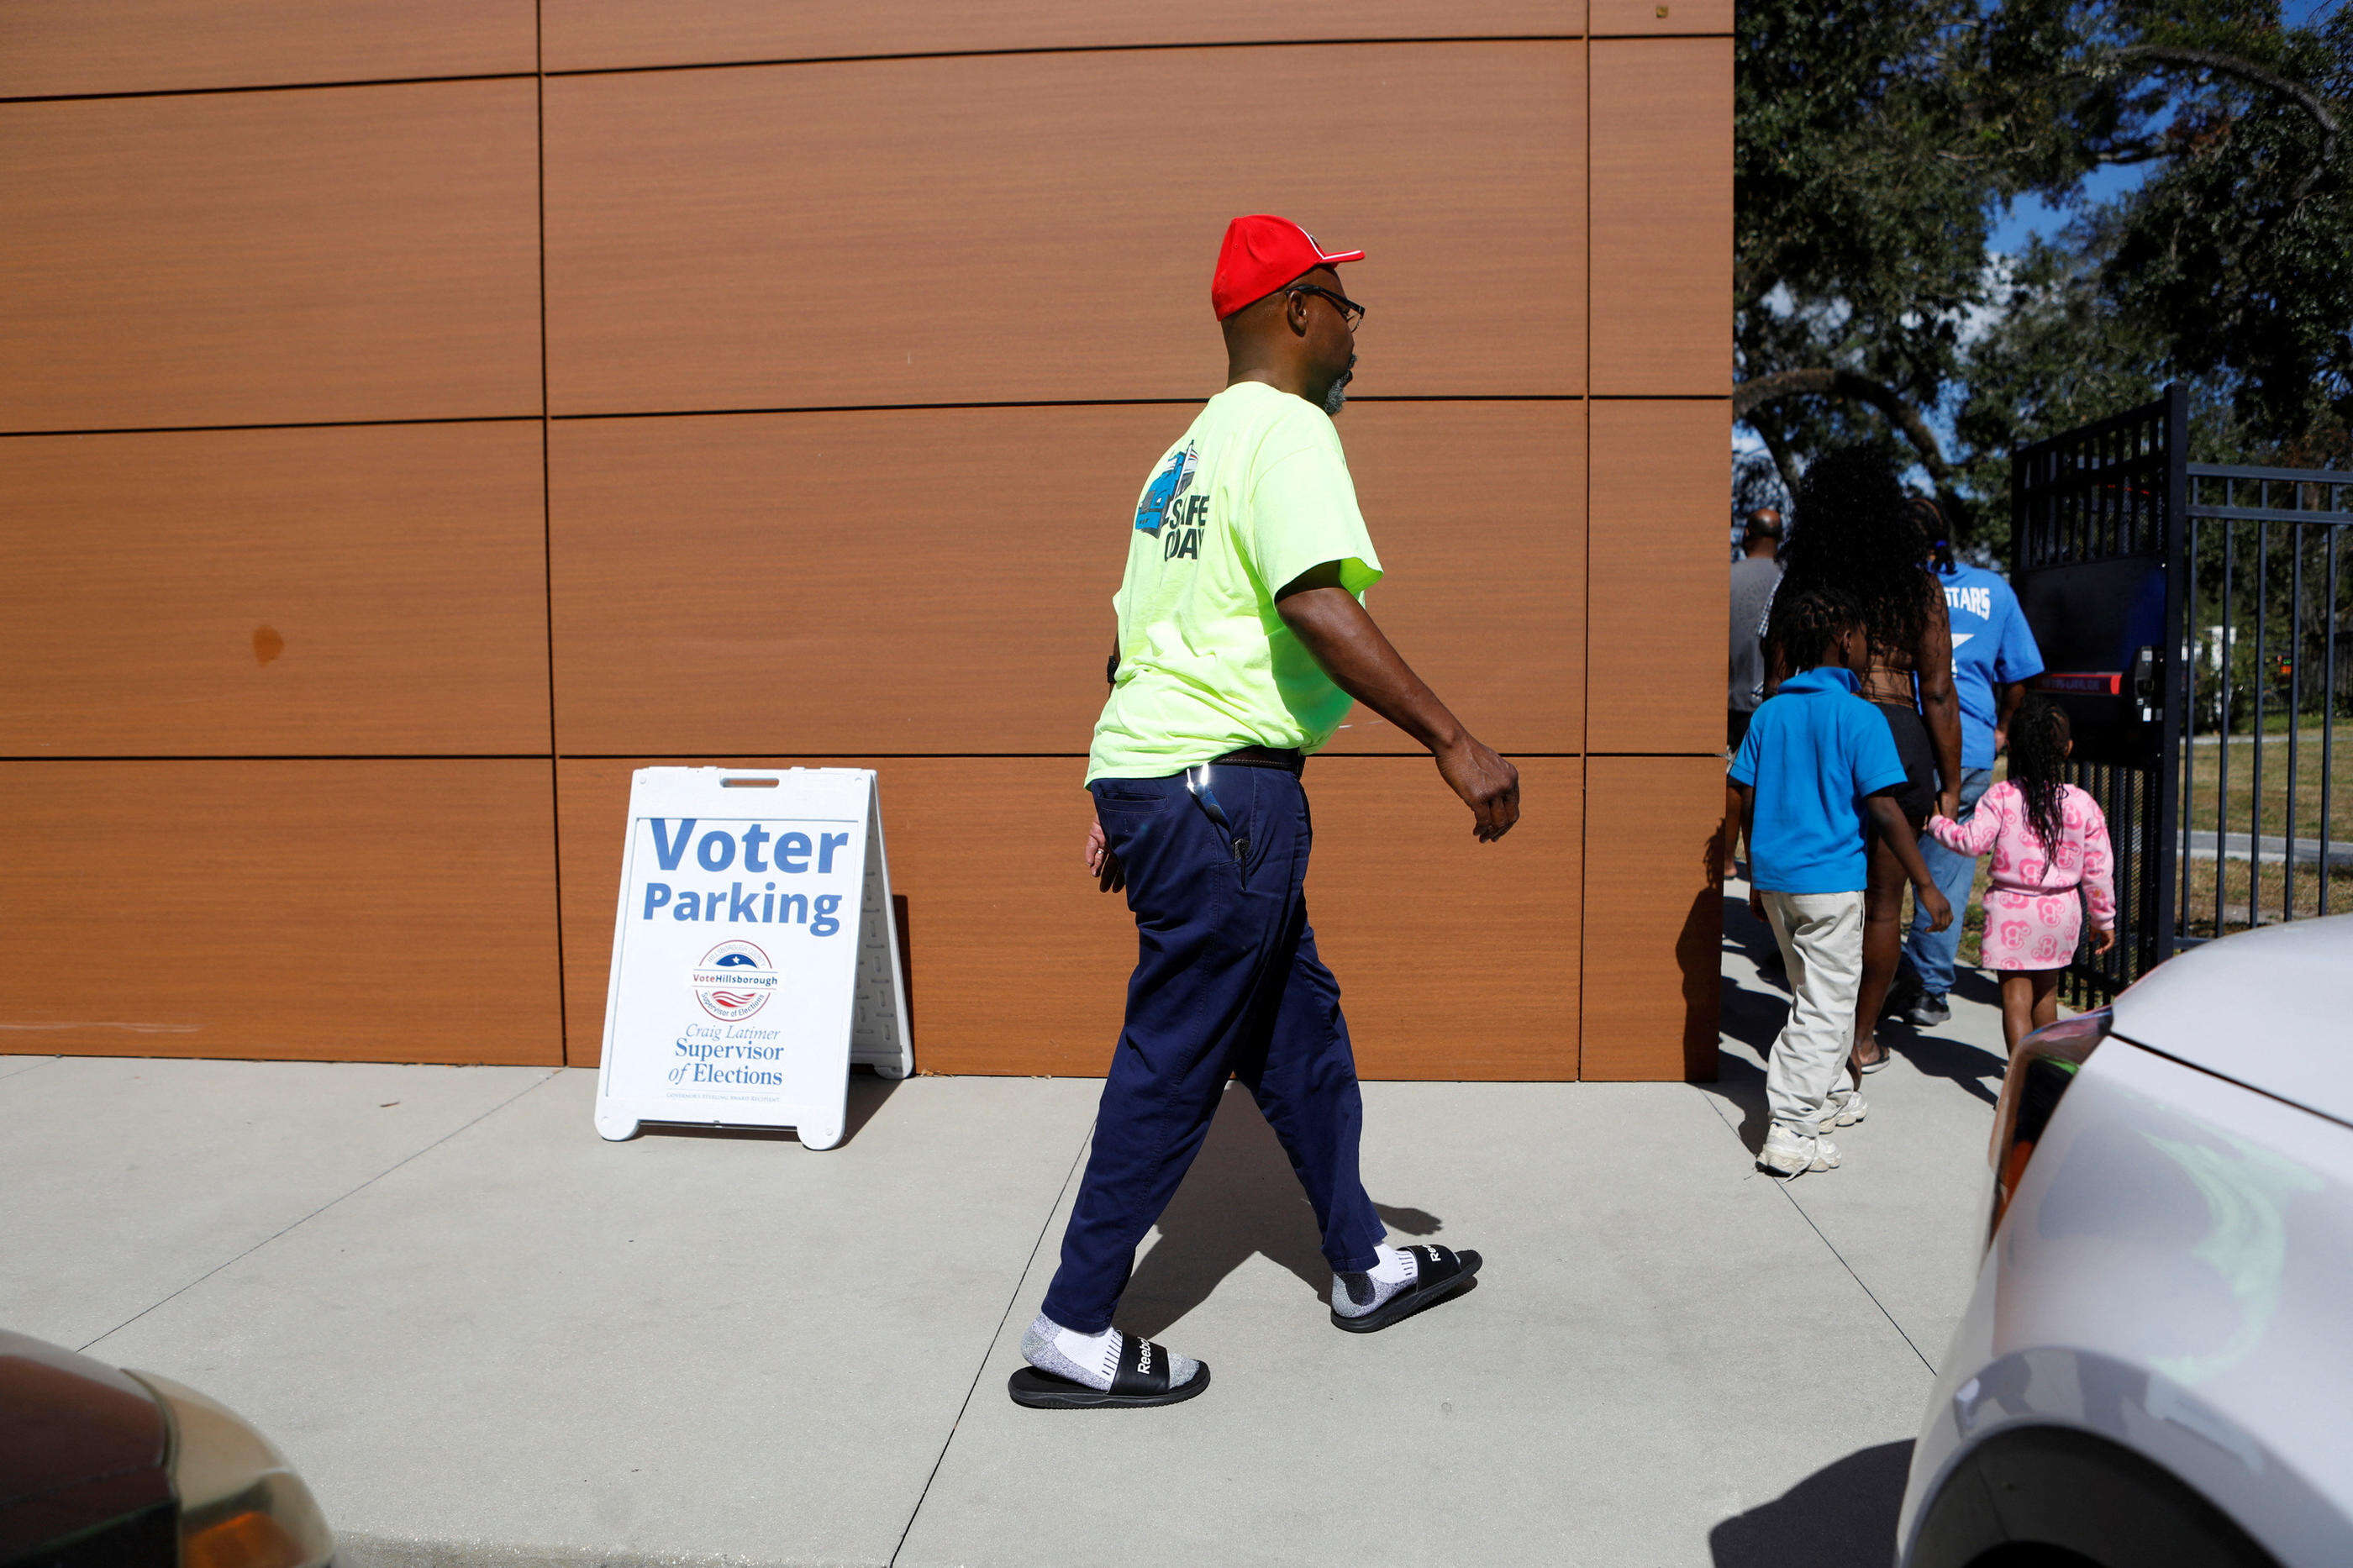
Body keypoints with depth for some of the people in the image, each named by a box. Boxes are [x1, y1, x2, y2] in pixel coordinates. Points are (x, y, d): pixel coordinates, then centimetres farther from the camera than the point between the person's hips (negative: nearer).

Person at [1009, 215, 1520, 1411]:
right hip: (1220, 784, -10)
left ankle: (1364, 1266, 33)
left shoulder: (1192, 448, 20)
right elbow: (1316, 604, -25)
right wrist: (1452, 742, -24)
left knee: (1298, 1022, 18)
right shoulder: (1287, 428, -9)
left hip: (1142, 772, 10)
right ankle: (1073, 1335, 9)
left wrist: (1120, 806, 25)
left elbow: (1137, 636, 21)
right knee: (1174, 1061, -1)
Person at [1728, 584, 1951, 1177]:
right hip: (1831, 881, -6)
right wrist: (1925, 884, -8)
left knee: (1816, 994, 23)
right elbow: (1884, 810, -15)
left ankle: (1824, 1097, 36)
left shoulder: (1770, 713, 6)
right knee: (1826, 1006, 0)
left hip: (1775, 877, 6)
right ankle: (1790, 1130, -5)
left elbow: (1739, 799, 8)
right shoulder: (1859, 717, -11)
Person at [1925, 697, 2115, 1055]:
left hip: (2012, 909, -4)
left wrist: (1937, 822, 2)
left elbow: (1972, 842, -16)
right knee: (2046, 992, 22)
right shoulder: (2084, 805, -3)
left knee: (2016, 998, 0)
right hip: (2061, 912, 4)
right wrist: (2104, 919, 12)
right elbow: (2098, 869, 1)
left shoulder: (2001, 797, -12)